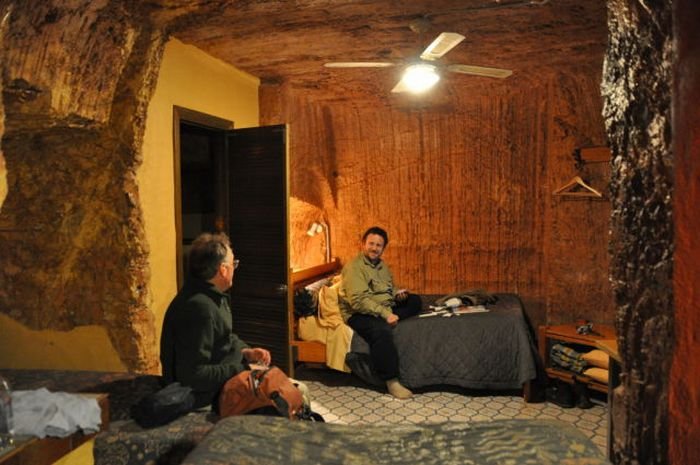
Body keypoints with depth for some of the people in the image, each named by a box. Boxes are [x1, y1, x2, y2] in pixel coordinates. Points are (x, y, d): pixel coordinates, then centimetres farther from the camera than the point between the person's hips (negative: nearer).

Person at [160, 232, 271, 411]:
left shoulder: (213, 296, 4)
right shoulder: (198, 307, -28)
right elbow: (194, 376, -29)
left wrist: (245, 352, 0)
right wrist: (243, 369, -22)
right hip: (207, 399, -10)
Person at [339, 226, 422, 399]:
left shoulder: (382, 265, 13)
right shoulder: (354, 267, -13)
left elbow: (389, 290, 25)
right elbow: (358, 300, -23)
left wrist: (397, 293, 1)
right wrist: (385, 314, -28)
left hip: (385, 308, 9)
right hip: (360, 313, -9)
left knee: (415, 300, 1)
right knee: (382, 330, -36)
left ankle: (389, 320, -15)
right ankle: (392, 382, -29)